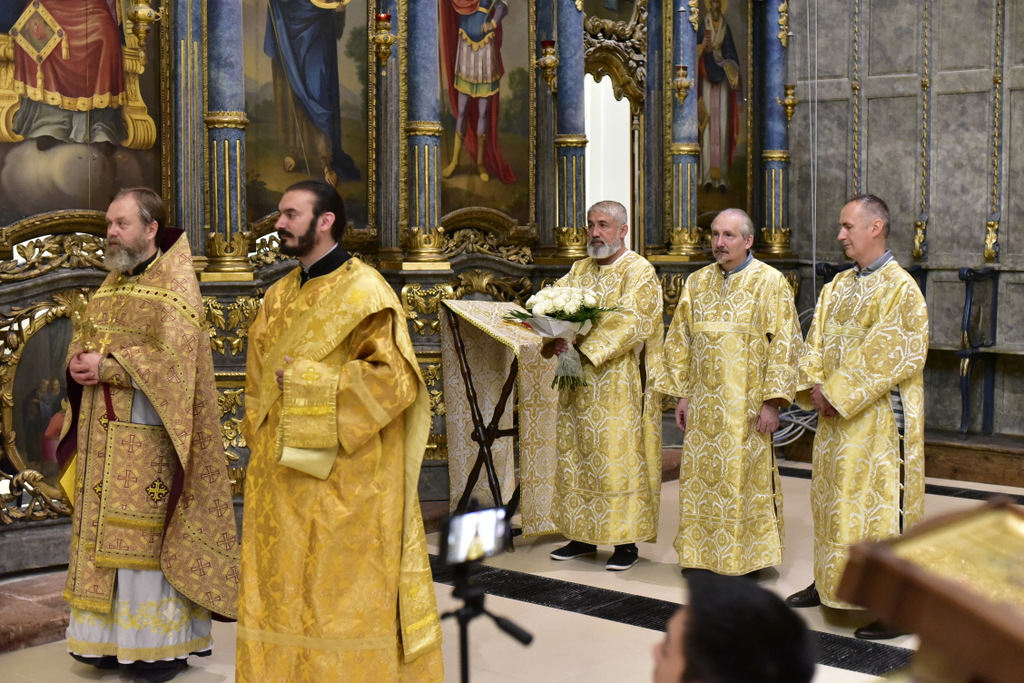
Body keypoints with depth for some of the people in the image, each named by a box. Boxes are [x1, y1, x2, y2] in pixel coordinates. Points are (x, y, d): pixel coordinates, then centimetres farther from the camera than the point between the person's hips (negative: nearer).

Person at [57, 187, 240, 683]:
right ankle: (114, 634, 20)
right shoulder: (111, 284, 16)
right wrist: (79, 360, -5)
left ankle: (166, 643, 7)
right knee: (106, 532, 10)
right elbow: (84, 340, 17)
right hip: (103, 435, 8)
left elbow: (171, 356, -19)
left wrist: (105, 367, -19)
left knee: (151, 532, -3)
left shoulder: (175, 283, -9)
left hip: (149, 434, -7)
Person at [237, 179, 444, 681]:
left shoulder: (363, 291, -9)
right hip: (280, 481, 7)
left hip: (342, 482, -7)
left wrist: (305, 381, -16)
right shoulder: (280, 296, 13)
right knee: (281, 593, 11)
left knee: (342, 596, 0)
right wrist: (260, 441, 11)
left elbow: (394, 377, -18)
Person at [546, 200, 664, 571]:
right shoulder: (581, 269, 15)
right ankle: (583, 536, 18)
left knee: (619, 460, -4)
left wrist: (582, 346, -23)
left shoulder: (639, 271, -6)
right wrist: (556, 337, -14)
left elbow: (630, 322, -18)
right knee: (578, 460, 9)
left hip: (620, 389, -6)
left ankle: (627, 541, 4)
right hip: (580, 387, 7)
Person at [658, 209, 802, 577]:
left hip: (745, 405, -4)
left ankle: (748, 557, 12)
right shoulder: (697, 282, 11)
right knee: (701, 476, 8)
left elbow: (784, 344, -8)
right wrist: (681, 394, 8)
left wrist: (771, 400, -14)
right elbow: (679, 341, 13)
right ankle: (701, 552, 20)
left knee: (745, 475, 0)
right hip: (703, 404, 5)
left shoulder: (770, 282, -4)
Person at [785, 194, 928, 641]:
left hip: (880, 419, -8)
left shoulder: (900, 288, -12)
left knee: (882, 505, -6)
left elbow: (896, 356, -18)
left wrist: (840, 394, -17)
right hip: (837, 418, 8)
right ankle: (829, 582, 30)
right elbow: (817, 340, 13)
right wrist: (814, 384, -5)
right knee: (834, 498, 16)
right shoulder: (838, 286, 12)